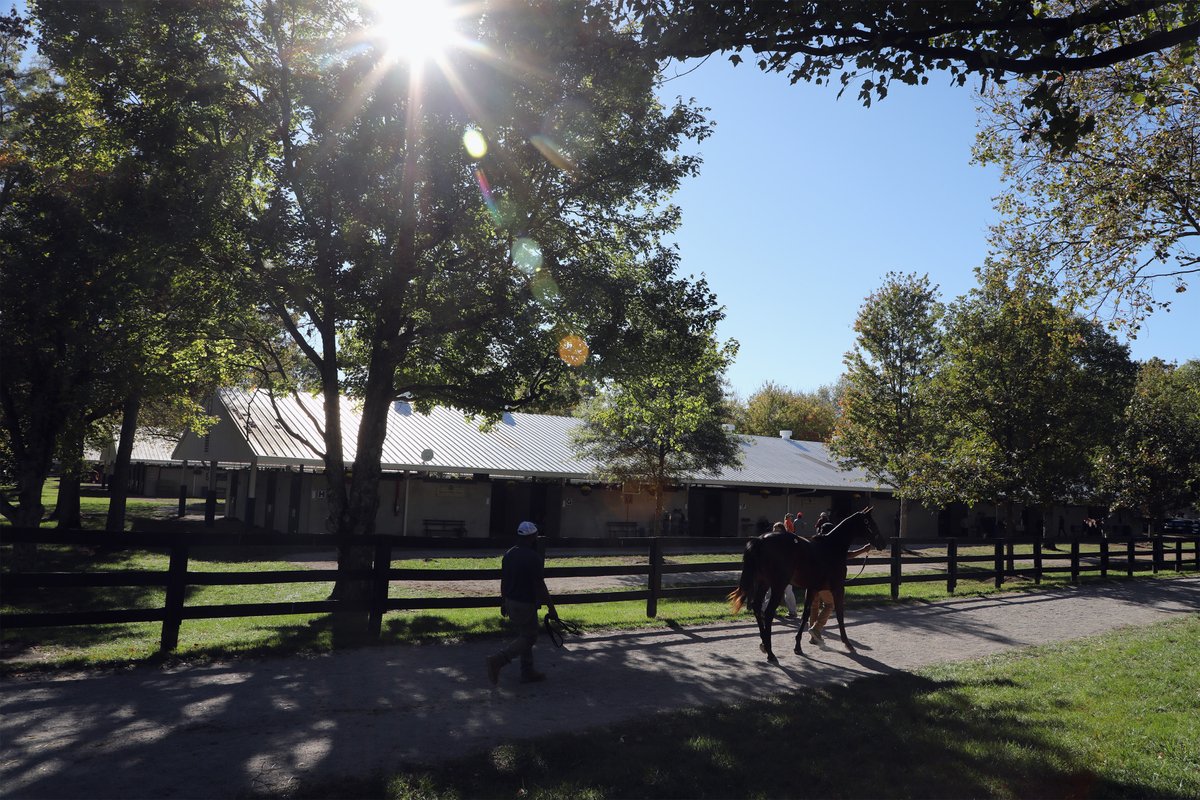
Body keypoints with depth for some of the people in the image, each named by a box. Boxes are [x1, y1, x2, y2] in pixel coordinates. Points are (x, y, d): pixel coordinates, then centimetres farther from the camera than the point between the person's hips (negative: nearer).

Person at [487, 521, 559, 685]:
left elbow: (503, 581, 11)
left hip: (511, 602, 8)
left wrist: (503, 602, 21)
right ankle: (498, 660, -13)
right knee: (528, 638, 2)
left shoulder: (509, 554, 4)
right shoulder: (534, 558, -20)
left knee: (523, 636, 18)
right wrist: (551, 608, -11)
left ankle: (528, 672, 23)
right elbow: (540, 586, -19)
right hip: (525, 604, -8)